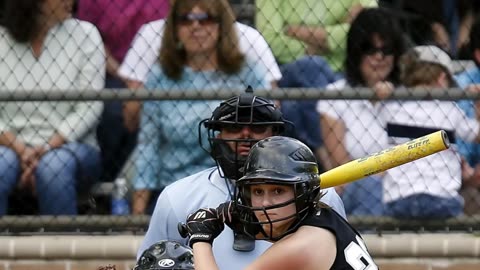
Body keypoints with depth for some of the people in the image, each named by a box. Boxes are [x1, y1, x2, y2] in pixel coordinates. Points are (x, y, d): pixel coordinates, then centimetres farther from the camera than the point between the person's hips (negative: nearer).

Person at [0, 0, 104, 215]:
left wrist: (46, 149, -16)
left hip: (70, 146, -1)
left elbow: (89, 108, -5)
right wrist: (20, 150, -19)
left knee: (53, 166, -35)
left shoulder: (84, 34, 2)